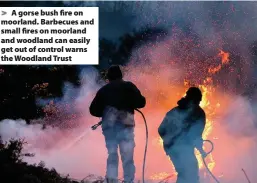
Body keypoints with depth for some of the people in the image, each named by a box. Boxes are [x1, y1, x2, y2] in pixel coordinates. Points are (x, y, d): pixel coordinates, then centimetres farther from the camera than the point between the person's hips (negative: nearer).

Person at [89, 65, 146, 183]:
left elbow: (93, 110, 11)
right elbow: (141, 102, 0)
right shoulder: (128, 86, 8)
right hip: (125, 125, -3)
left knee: (112, 155, 8)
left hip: (108, 125, 3)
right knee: (127, 157, -1)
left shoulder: (103, 90, 14)